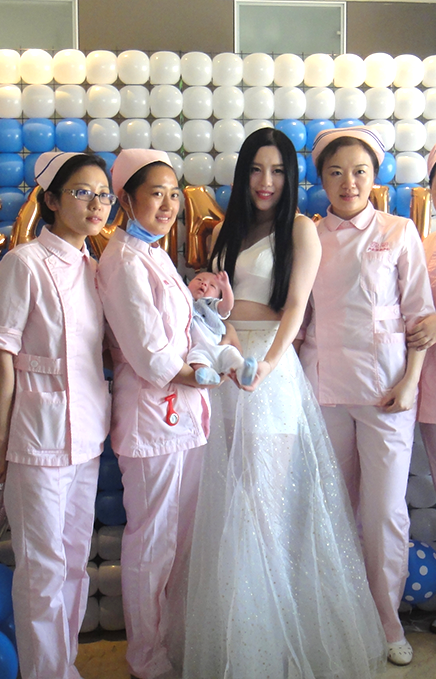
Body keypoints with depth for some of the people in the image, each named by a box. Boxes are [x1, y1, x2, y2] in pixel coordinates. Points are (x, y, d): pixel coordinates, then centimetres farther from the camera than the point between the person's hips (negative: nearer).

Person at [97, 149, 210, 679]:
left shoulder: (154, 255, 14)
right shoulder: (124, 260, -15)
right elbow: (151, 357, -19)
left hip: (182, 413, 9)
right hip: (152, 416, -9)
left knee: (182, 539, 18)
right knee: (152, 544, 7)